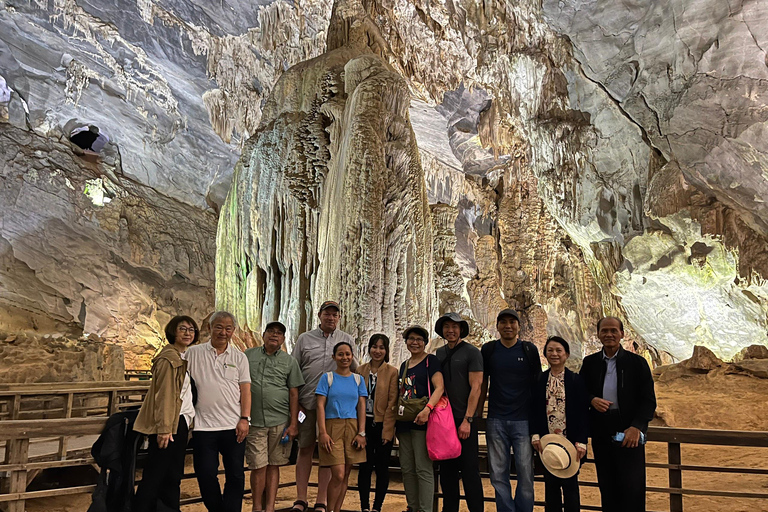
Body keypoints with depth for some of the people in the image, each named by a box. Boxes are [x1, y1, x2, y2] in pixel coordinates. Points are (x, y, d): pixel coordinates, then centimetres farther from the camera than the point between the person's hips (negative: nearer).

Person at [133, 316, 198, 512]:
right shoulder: (169, 358, -14)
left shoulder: (185, 357, 14)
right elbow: (163, 395, -18)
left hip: (180, 422, 9)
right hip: (169, 424, -9)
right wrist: (164, 428, -20)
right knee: (154, 476, -1)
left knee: (173, 474, 14)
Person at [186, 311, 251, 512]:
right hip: (203, 425, 0)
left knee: (236, 474, 3)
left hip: (234, 426, 1)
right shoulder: (193, 353, 4)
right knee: (205, 474, 5)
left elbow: (245, 390, 5)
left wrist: (244, 418, -5)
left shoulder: (240, 357, 7)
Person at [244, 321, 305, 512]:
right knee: (258, 466, 0)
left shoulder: (289, 361, 8)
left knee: (273, 465, 6)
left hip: (280, 421, 0)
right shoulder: (248, 355, 9)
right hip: (254, 421, 0)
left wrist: (293, 424, -1)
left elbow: (294, 394, 6)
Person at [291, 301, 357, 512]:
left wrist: (349, 357, -9)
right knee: (305, 449, 6)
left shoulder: (347, 340, 10)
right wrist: (295, 402, 3)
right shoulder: (305, 339, 8)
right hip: (307, 403, 0)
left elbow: (355, 372, 13)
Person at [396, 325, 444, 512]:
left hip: (422, 421, -7)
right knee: (407, 468, 11)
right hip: (404, 422, 7)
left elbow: (439, 387, -14)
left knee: (423, 469, -6)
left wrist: (427, 409, -28)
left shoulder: (431, 360, -3)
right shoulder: (404, 365, 18)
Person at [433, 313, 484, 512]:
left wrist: (467, 420, -14)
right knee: (447, 469, 12)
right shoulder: (439, 354, 11)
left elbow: (476, 388, -9)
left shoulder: (472, 353, -5)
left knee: (469, 470, -1)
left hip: (464, 420, -5)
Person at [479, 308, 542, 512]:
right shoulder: (488, 350, 6)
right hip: (496, 421, 1)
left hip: (523, 420, -1)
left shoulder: (529, 350, 3)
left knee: (525, 472, 0)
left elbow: (537, 385, 6)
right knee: (498, 474, 5)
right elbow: (482, 385, 11)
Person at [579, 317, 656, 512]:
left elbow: (649, 400, -3)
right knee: (607, 487, 9)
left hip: (629, 432, -3)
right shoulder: (590, 362, 8)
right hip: (601, 433, 3)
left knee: (632, 487, -3)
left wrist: (636, 427, -16)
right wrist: (592, 400, -9)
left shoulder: (637, 362, 0)